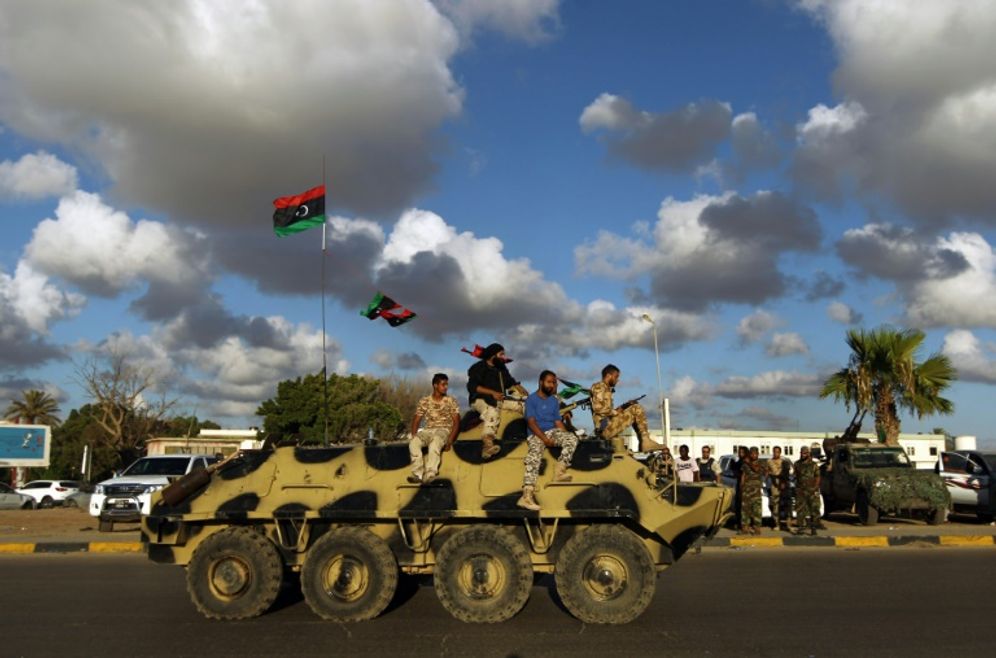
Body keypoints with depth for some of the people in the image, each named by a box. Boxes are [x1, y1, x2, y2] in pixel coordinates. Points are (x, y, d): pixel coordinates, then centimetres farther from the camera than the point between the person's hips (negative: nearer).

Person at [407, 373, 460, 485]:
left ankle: (430, 474, -46)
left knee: (435, 442, -39)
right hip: (428, 430, 2)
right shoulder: (424, 401, 11)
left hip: (444, 430, -2)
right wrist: (414, 436, -8)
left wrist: (450, 440, -14)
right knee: (414, 442, -31)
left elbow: (456, 421, 1)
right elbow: (416, 421, 11)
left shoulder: (450, 401, 7)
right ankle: (418, 474, -35)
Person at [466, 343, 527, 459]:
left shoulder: (502, 368, 19)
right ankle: (487, 444, -57)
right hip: (481, 399, -8)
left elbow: (510, 382, 27)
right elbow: (471, 386, -15)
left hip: (500, 400, 8)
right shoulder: (478, 368, -4)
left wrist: (517, 387, 4)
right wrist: (492, 392, -22)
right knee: (492, 412, -40)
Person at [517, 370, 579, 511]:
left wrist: (566, 436, -2)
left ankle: (559, 471, -32)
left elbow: (558, 422, 15)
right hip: (536, 434, -5)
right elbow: (531, 422, -7)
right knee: (534, 457, -31)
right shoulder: (531, 399, 2)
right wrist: (545, 439, -17)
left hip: (553, 432, 5)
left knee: (572, 437, -24)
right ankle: (527, 495, -43)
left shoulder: (554, 400, 18)